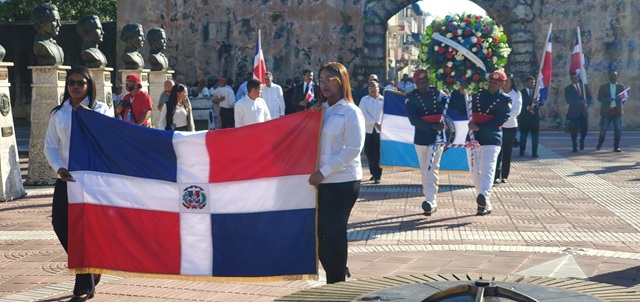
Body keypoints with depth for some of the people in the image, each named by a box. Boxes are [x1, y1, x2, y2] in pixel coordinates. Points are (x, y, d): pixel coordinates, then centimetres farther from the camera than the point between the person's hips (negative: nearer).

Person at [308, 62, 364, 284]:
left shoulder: (350, 112, -7)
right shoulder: (321, 110, 12)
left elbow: (353, 149, -13)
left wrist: (323, 172, -16)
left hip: (343, 182, -6)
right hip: (322, 181, 6)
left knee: (334, 232, -1)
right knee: (321, 232, 8)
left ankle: (337, 282, 11)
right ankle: (338, 272, 26)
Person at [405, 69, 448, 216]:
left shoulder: (438, 92, 1)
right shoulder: (411, 98, -3)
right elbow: (413, 120, -13)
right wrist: (432, 126, -22)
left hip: (437, 136, -1)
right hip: (421, 138, 1)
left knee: (431, 169, -4)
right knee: (424, 171, 3)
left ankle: (430, 201, -5)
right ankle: (431, 203, 8)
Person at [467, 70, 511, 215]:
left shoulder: (505, 100, 1)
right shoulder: (477, 95, 12)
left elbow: (500, 120, -11)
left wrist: (479, 127, -18)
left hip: (492, 140, -4)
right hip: (473, 138, 4)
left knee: (487, 170, -17)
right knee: (475, 173, 6)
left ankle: (484, 199, -32)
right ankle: (485, 204, 14)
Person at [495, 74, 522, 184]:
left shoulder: (517, 94, 3)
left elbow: (517, 110, -6)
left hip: (511, 126, 1)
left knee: (507, 152, 5)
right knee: (498, 151, -7)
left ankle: (504, 176, 11)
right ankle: (496, 176, -8)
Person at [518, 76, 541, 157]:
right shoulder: (521, 93, 1)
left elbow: (541, 102, 6)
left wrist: (536, 103, -16)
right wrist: (527, 108, -23)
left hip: (535, 117, 3)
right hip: (524, 117, -3)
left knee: (535, 135, -1)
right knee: (523, 135, 0)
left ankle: (534, 152, 1)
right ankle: (522, 151, 10)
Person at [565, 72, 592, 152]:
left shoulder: (584, 86, 12)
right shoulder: (568, 89, 0)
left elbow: (589, 97, 11)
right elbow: (568, 100, -12)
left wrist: (587, 105, -10)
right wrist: (581, 102, -19)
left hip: (583, 112, 3)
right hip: (574, 113, -3)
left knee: (585, 128, -4)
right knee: (574, 131, -2)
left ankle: (582, 141, 25)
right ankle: (574, 147, 10)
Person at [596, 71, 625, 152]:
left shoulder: (621, 87, 10)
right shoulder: (603, 87, 5)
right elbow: (600, 98, -3)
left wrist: (619, 99, -18)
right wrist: (609, 99, -20)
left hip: (617, 111, 1)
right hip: (606, 111, -1)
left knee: (618, 130, -3)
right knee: (603, 129, 2)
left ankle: (616, 147, 4)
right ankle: (599, 145, 20)